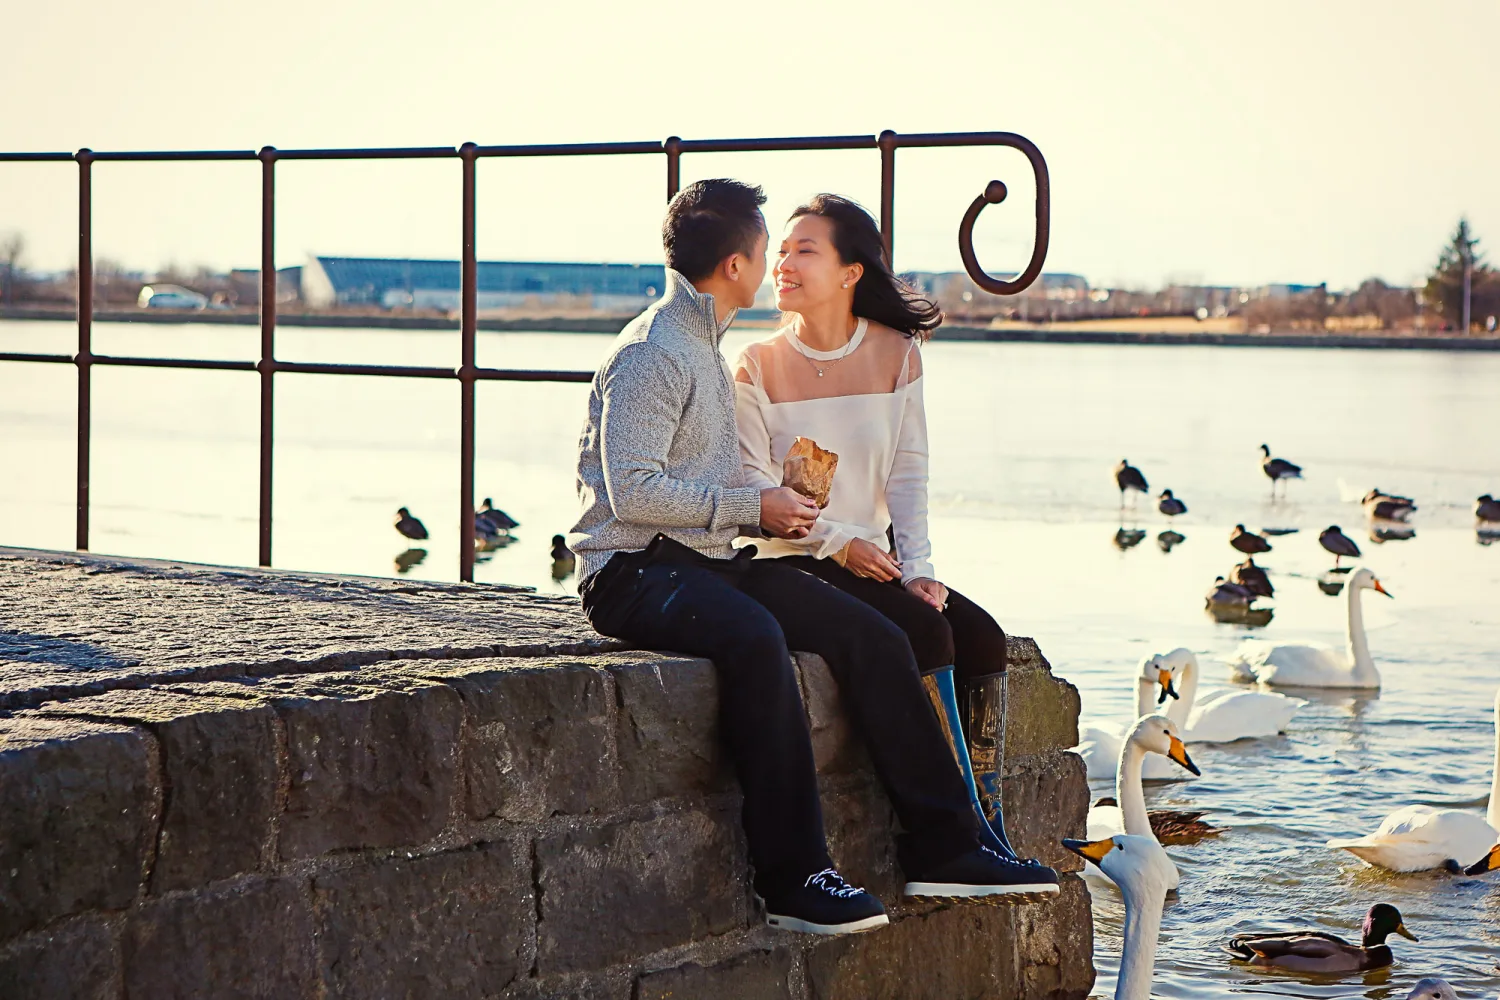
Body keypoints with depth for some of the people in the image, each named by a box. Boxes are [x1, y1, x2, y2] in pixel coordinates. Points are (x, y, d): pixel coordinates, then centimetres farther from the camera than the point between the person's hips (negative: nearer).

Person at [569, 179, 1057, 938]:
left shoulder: (703, 349, 21)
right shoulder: (652, 353, -11)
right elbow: (631, 491, -19)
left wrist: (772, 510, 14)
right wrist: (750, 507, -12)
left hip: (708, 561, 10)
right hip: (632, 572, -9)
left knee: (871, 637, -7)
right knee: (754, 638, -38)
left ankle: (940, 848, -6)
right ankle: (792, 880, -38)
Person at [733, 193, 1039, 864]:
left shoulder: (896, 354, 6)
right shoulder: (758, 367, -3)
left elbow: (908, 474, 3)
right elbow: (752, 487, -7)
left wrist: (917, 568, -10)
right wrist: (837, 542, -18)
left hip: (875, 557, 4)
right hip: (793, 561, -4)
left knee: (982, 636, -19)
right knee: (925, 633, -27)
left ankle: (990, 832, -15)